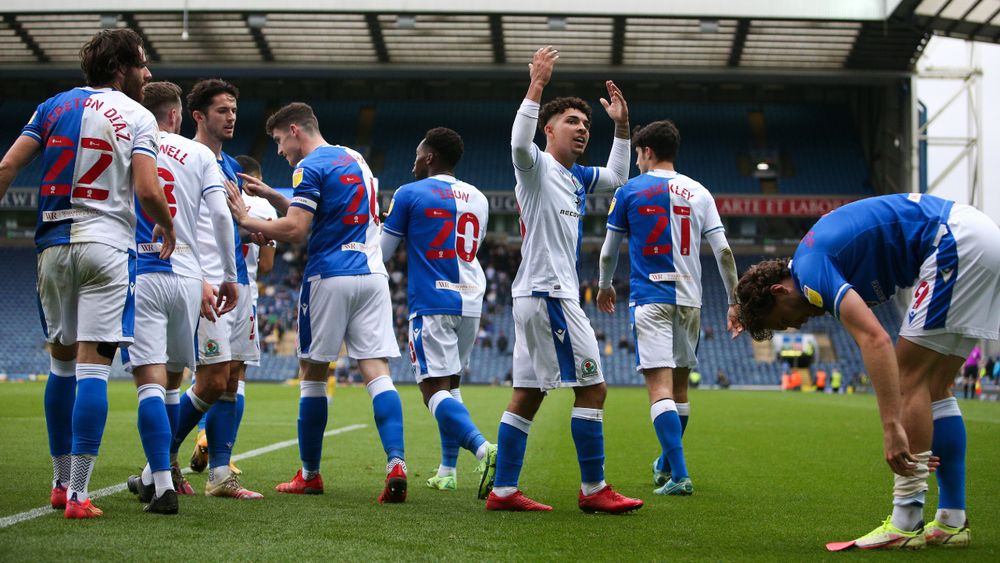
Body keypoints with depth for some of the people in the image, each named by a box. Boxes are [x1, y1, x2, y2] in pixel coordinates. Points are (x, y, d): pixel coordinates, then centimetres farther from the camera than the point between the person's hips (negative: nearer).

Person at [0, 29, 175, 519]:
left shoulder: (54, 106, 11)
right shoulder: (137, 117, 0)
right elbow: (148, 192, -11)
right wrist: (166, 226, 8)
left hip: (54, 245, 4)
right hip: (106, 246, -4)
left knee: (62, 362, 16)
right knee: (93, 367, -6)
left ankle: (61, 483, 24)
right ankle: (77, 496, -10)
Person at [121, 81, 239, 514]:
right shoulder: (199, 154, 7)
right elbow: (221, 215, -1)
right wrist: (230, 276, 6)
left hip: (139, 277, -2)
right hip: (185, 277, 2)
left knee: (150, 379, -7)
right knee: (171, 380, 17)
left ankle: (163, 484, -16)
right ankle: (157, 474, 29)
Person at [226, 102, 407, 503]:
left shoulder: (310, 167, -7)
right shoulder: (355, 159, 19)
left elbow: (295, 230, -14)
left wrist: (246, 219, -2)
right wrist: (271, 196, 24)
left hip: (329, 277, -6)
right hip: (371, 274, 6)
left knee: (313, 374, 6)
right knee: (377, 372, -2)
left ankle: (310, 474, 14)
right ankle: (396, 463, -18)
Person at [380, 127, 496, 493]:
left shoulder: (410, 194, -4)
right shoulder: (478, 199, 12)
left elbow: (382, 252, 1)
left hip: (431, 302, -6)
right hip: (470, 302, 6)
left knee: (435, 389, -10)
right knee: (451, 384, 18)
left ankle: (483, 448, -32)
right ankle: (447, 470, 20)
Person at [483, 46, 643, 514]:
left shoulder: (575, 177, 18)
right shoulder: (537, 166, -7)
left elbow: (618, 176, 31)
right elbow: (519, 142, -29)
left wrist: (621, 126, 20)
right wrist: (537, 85, -32)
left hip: (536, 298, 10)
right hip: (548, 293, -10)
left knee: (527, 395, 8)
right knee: (592, 387, -8)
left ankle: (503, 490, 9)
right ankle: (593, 490, -3)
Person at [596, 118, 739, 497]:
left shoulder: (630, 191, 1)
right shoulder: (698, 192, 8)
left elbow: (609, 251, 9)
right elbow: (723, 251, 3)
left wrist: (605, 286, 27)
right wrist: (734, 301, 10)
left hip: (649, 299, -4)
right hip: (689, 299, 4)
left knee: (660, 386, -10)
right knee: (679, 384, 17)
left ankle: (679, 476, -21)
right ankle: (666, 463, 32)